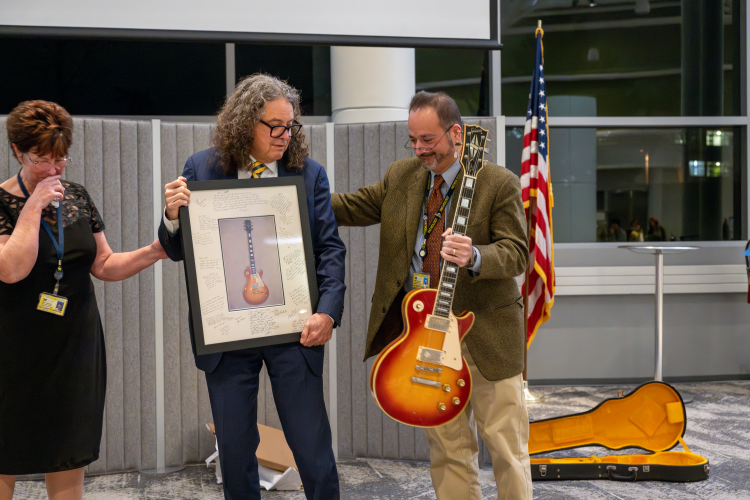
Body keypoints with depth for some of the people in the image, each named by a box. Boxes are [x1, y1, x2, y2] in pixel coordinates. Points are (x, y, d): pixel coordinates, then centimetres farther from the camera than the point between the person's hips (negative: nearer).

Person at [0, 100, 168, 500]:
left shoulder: (76, 197, 7)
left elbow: (103, 265, 10)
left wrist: (153, 253, -6)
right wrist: (34, 205, -19)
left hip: (74, 349, 4)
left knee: (69, 461, 9)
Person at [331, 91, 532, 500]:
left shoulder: (500, 183, -8)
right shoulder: (401, 176, 8)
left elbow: (517, 252, -12)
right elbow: (353, 207, 11)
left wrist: (474, 258, -32)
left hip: (487, 335, -4)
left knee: (507, 446, 4)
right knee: (446, 445, 13)